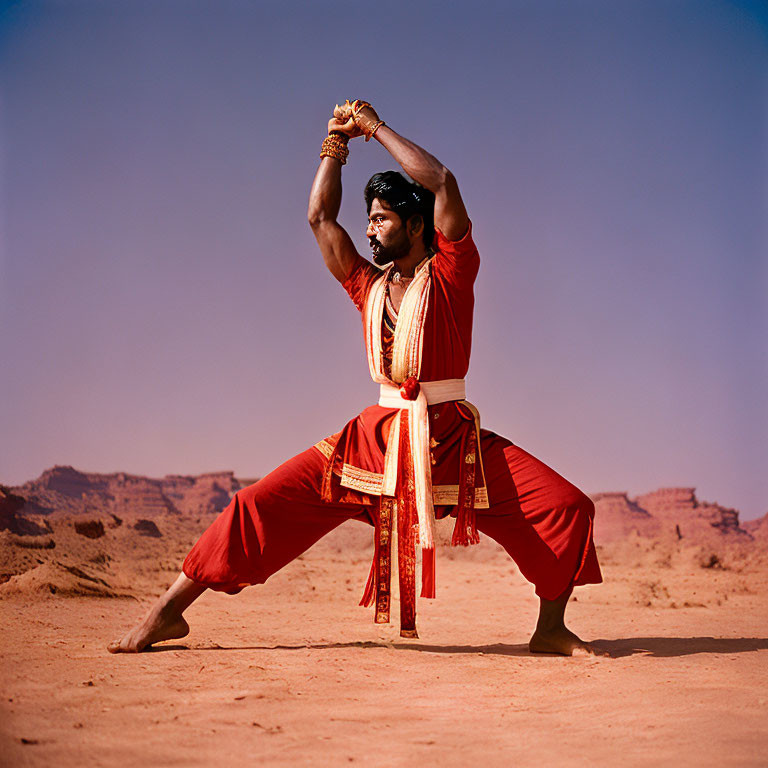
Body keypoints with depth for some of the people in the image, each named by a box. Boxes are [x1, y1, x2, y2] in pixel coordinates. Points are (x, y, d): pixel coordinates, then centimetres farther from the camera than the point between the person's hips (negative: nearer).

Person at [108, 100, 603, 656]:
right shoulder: (368, 284, 14)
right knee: (262, 504, -8)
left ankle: (550, 629, 4)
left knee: (566, 508, -17)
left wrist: (376, 127, -1)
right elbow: (320, 215, 12)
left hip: (452, 438, -2)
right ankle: (168, 612, -1)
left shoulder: (451, 273, 1)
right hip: (377, 436, 3)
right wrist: (336, 143, 17)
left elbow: (443, 183, -10)